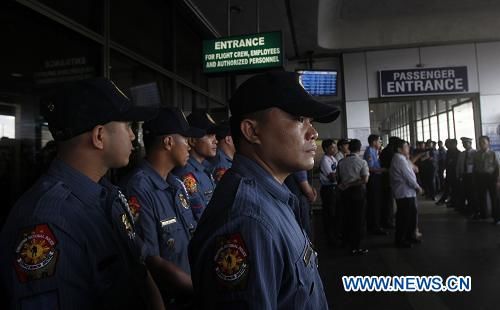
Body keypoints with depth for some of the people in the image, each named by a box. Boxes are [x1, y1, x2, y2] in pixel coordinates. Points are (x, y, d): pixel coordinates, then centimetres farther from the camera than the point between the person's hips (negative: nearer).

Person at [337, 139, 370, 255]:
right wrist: (350, 184, -12)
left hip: (345, 192, 4)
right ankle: (356, 247, 5)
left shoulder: (341, 162, 1)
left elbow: (339, 178, 4)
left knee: (348, 217, 15)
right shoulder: (362, 162, -9)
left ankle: (349, 242, 27)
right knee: (358, 219, 2)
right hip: (359, 192, -4)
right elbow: (365, 180, -17)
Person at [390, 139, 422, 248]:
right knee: (404, 216, -2)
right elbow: (408, 177, -16)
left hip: (408, 192, 10)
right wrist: (418, 187, -7)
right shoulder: (400, 160, -17)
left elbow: (410, 173, 11)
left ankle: (410, 236, 31)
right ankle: (400, 240, 9)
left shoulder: (402, 159, 17)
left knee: (412, 214, 18)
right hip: (404, 193, -10)